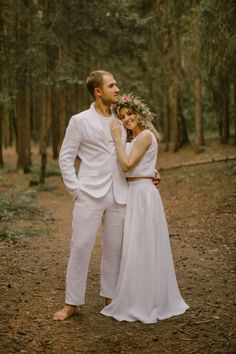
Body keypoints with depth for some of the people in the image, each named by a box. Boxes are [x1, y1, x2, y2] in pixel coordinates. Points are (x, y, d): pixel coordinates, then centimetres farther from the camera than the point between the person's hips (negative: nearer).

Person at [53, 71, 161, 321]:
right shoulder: (79, 121, -2)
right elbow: (65, 158, 0)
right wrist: (76, 190, -7)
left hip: (118, 196, 4)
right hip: (90, 196, -4)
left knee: (115, 248, 9)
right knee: (80, 247, -2)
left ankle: (110, 296, 24)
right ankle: (72, 303, 9)